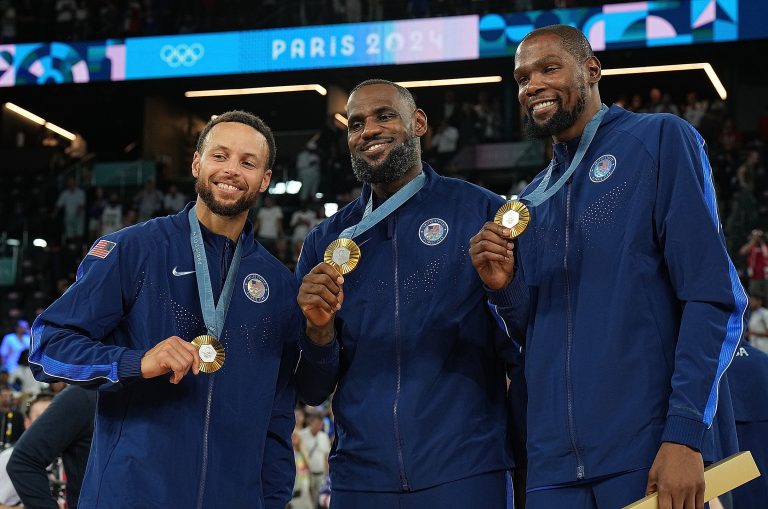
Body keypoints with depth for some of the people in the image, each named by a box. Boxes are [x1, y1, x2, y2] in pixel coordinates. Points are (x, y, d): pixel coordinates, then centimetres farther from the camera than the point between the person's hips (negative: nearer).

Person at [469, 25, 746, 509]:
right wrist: (504, 287, -2)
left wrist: (685, 435, -18)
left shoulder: (661, 140, -1)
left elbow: (713, 296, -9)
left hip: (652, 450, -5)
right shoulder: (532, 200, 16)